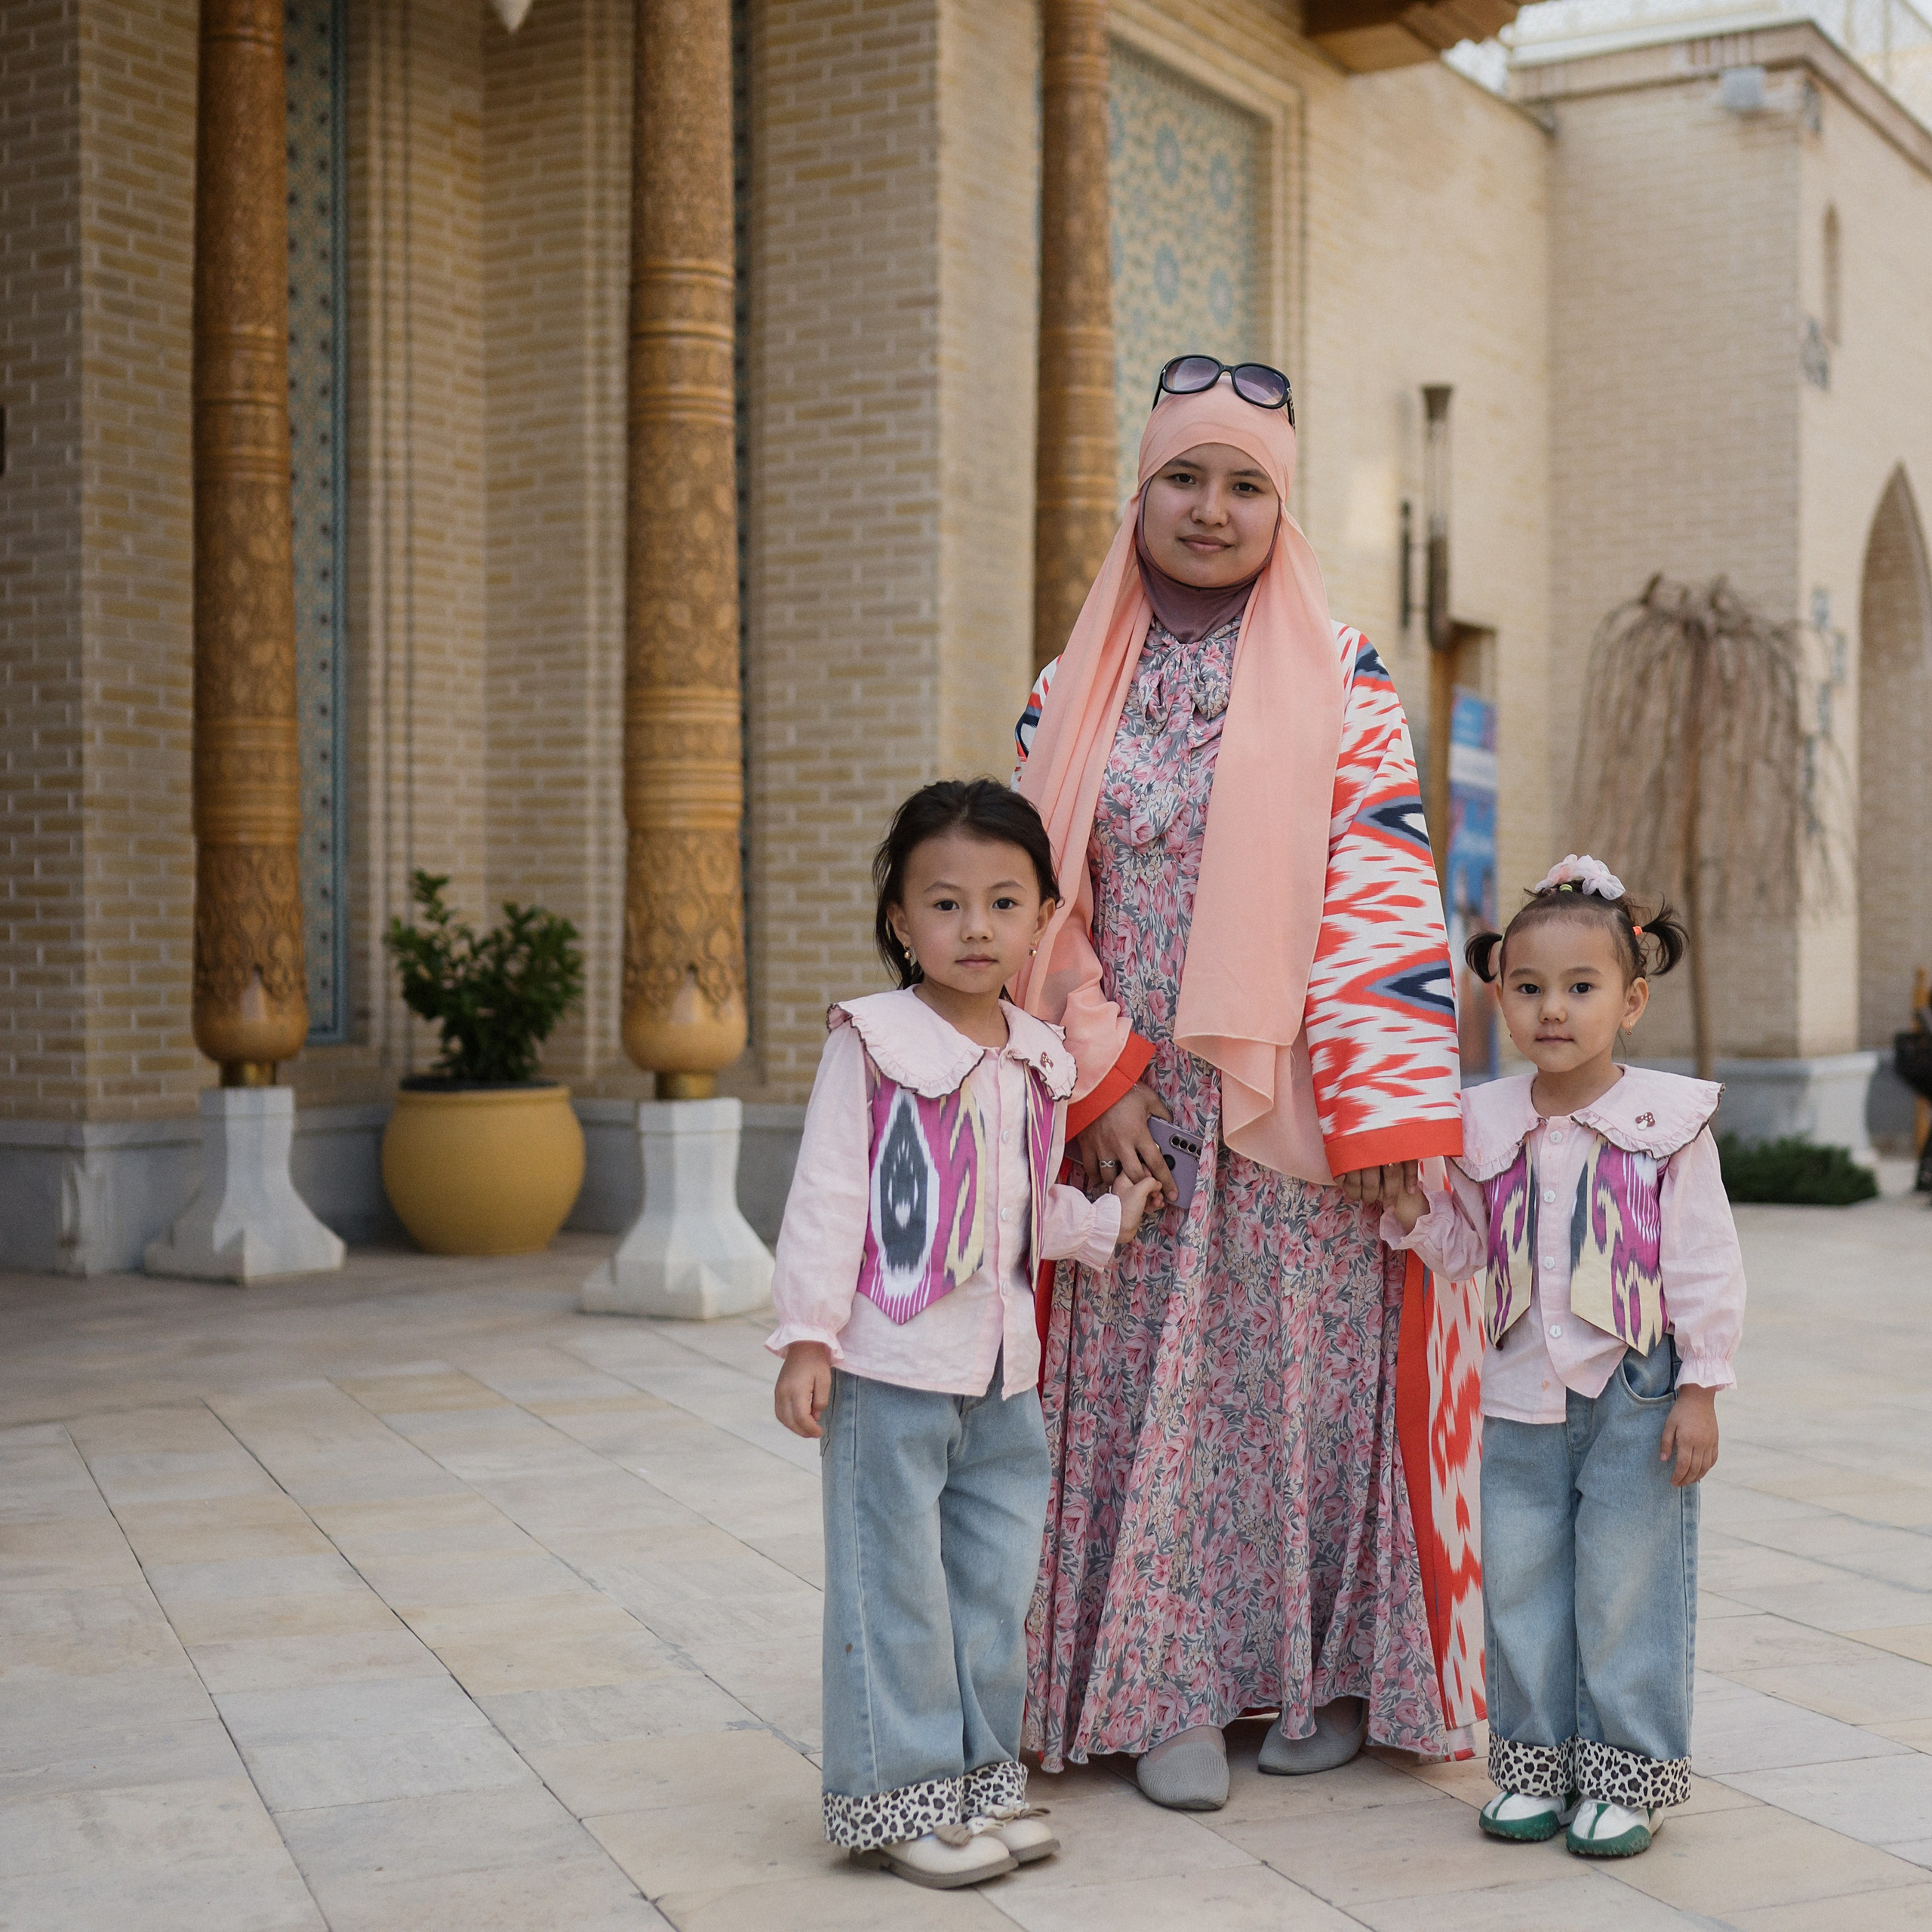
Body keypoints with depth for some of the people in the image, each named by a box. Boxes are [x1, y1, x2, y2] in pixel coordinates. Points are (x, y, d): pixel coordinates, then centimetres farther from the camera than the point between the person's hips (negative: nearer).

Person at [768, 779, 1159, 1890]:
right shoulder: (872, 1046, -9)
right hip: (891, 1370, -6)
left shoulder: (1039, 1059, 9)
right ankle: (901, 1797, 11)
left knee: (997, 1579, 12)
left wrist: (1108, 1221, 9)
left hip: (1004, 1369, 6)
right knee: (897, 1583, 1)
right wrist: (807, 1337, -13)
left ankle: (980, 1775, 25)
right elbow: (827, 1199, -10)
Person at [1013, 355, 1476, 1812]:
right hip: (1133, 1115, 2)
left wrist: (1398, 1118, -14)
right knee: (1145, 1390, 3)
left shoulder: (1340, 680, 0)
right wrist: (1098, 1078, -5)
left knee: (1308, 1377, 3)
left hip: (1293, 1116, -2)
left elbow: (1382, 888, -7)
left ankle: (1324, 1674, 18)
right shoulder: (1073, 691, 8)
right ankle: (1170, 1691, 13)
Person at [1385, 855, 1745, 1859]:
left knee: (1626, 1584, 3)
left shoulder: (1666, 1120, -9)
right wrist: (1414, 1213, -6)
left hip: (1634, 1396, -4)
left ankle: (1628, 1773, 17)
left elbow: (1706, 1265, -6)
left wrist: (1699, 1389, -9)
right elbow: (1469, 1243, 13)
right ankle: (1538, 1763, 24)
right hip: (1520, 1395, 4)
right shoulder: (1488, 1125, 2)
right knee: (1519, 1585, 10)